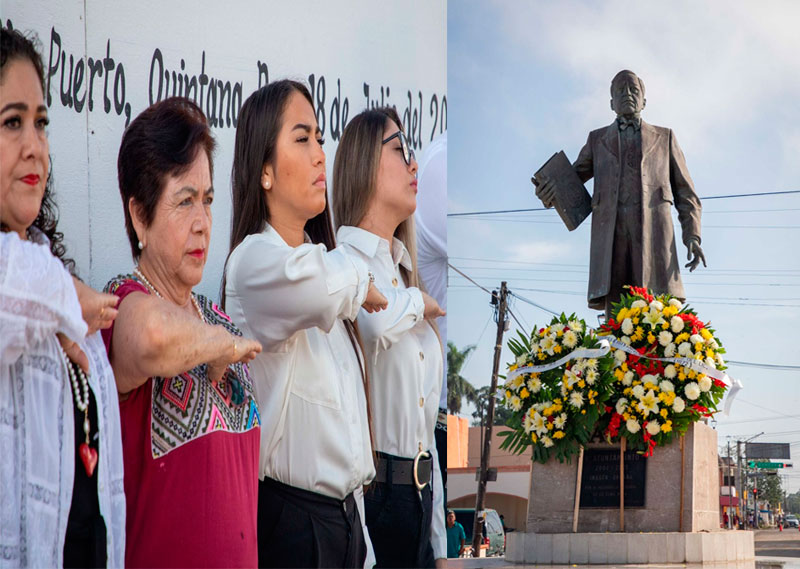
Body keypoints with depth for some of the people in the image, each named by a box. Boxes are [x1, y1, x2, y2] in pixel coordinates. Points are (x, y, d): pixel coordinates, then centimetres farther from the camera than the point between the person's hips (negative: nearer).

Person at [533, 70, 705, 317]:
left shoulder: (664, 138, 23)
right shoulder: (597, 140, 26)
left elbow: (685, 193, 18)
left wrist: (692, 236, 2)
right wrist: (550, 188, -7)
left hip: (653, 231, -1)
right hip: (611, 233, 1)